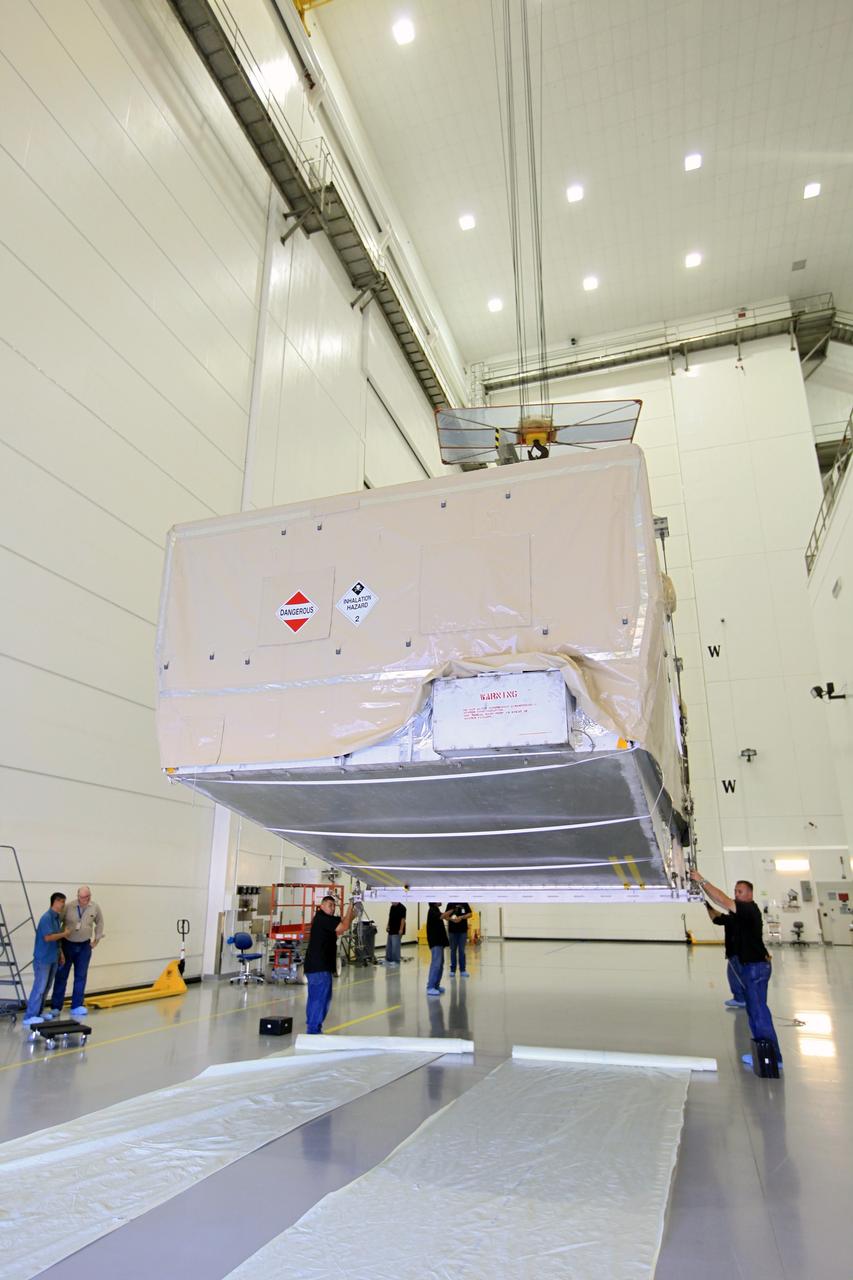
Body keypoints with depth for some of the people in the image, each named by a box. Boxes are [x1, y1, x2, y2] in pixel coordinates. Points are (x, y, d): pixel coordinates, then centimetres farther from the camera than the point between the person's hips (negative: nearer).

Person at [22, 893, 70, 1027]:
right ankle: (30, 1016, -1)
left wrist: (60, 953, 16)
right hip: (43, 959, -9)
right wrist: (64, 933, -14)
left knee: (45, 988, 12)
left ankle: (37, 1014, 19)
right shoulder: (47, 918, -18)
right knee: (39, 987, -7)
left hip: (53, 958, 9)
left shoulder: (57, 917, 10)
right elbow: (48, 937, -26)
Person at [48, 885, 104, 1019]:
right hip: (67, 944, -2)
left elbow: (99, 923, 11)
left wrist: (97, 939, 9)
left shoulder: (95, 908, -6)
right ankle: (56, 1008, 11)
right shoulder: (68, 907, -15)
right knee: (61, 976, 2)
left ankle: (76, 1007, 14)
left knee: (81, 977, 6)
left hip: (84, 946, 2)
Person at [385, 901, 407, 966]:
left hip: (397, 931, -9)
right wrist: (388, 926, 12)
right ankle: (388, 960, 23)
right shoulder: (392, 907, 12)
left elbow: (403, 919, -17)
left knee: (395, 946, -5)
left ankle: (396, 961, 4)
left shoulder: (401, 908, -14)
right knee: (389, 946, 13)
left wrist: (401, 929, -20)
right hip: (391, 930, 9)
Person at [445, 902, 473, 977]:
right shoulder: (450, 904, 0)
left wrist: (461, 917, -17)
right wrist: (451, 919, -22)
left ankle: (462, 970, 13)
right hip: (453, 931, 0)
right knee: (453, 950, 7)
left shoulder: (464, 904, 2)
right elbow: (445, 916, -2)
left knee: (462, 950, 5)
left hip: (463, 930, 0)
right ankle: (452, 970, 15)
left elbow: (470, 914, -2)